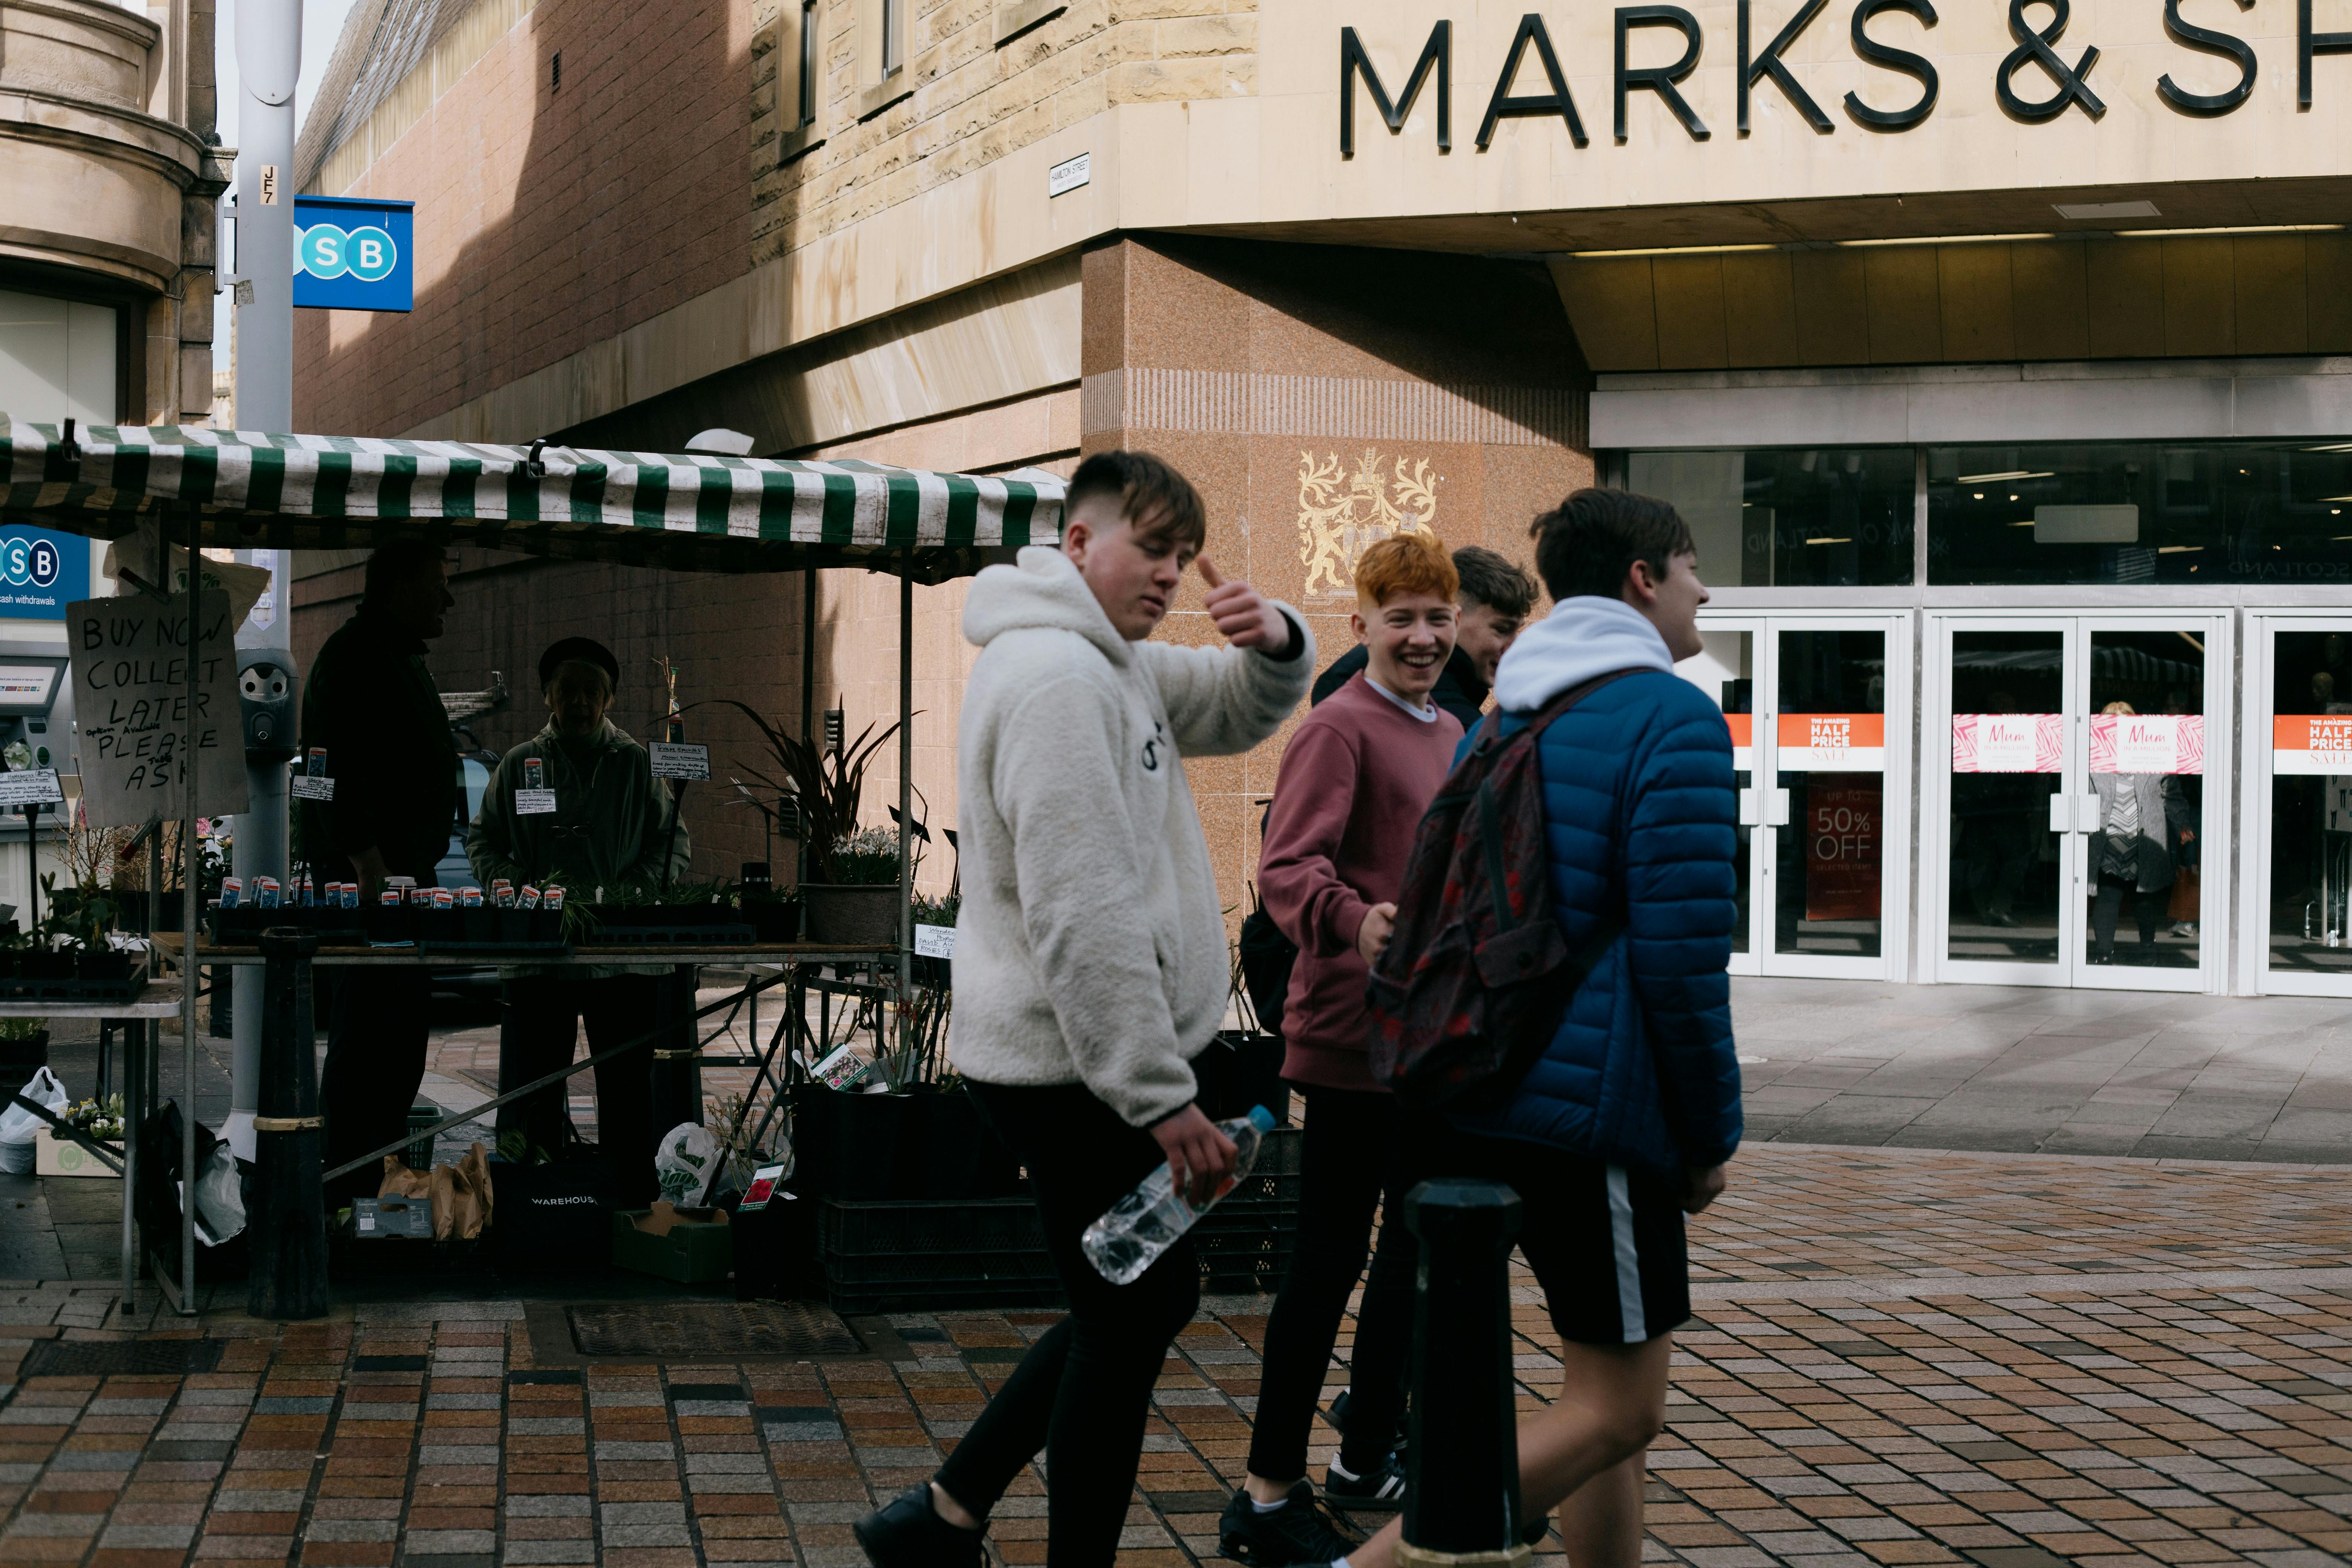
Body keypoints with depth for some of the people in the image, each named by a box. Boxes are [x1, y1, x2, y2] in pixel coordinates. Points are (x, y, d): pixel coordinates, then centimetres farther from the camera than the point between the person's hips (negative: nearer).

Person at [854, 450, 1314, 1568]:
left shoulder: (1112, 663, 13)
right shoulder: (1055, 676, -19)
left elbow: (1236, 713, 25)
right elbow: (1083, 918, -24)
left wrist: (1275, 645, 0)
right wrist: (1163, 1096, -23)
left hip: (1083, 1064, 11)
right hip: (1076, 1069, -11)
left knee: (1145, 1302, 19)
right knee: (1131, 1323, -1)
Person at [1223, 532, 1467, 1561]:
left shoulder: (1449, 735, 15)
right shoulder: (1340, 728, -12)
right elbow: (1286, 868, -24)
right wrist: (1352, 924, -42)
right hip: (1351, 1036, -9)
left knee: (1416, 1249, 17)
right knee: (1330, 1258, -5)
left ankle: (1363, 1463, 31)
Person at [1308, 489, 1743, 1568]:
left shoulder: (1505, 720, 16)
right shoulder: (1672, 721, -11)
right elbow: (1682, 961, -17)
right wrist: (1711, 1135, -7)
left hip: (1479, 1101, 9)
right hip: (1593, 1112, -9)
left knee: (1609, 1384, 18)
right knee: (1617, 1408, -3)